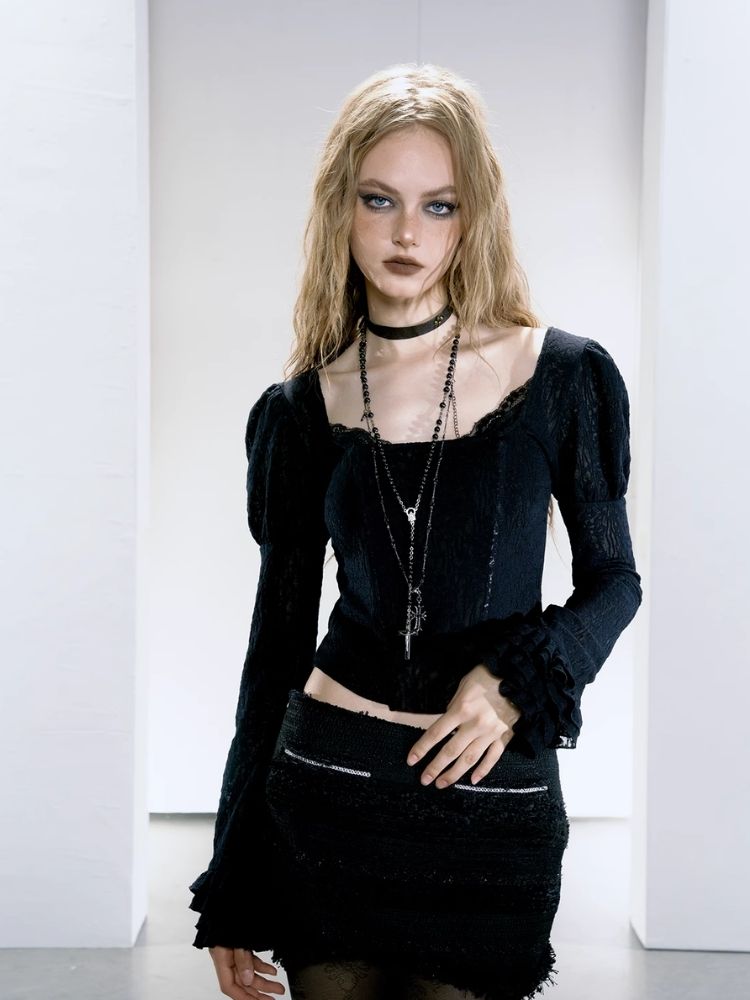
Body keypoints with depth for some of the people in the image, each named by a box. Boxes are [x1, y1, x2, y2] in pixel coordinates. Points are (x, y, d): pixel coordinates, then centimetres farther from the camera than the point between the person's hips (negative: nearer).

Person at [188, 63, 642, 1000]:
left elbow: (613, 579, 6)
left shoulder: (562, 376, -5)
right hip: (327, 795, 1)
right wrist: (231, 893, 6)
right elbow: (277, 640, 4)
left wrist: (519, 680, -15)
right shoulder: (301, 409, 0)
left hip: (494, 803, -1)